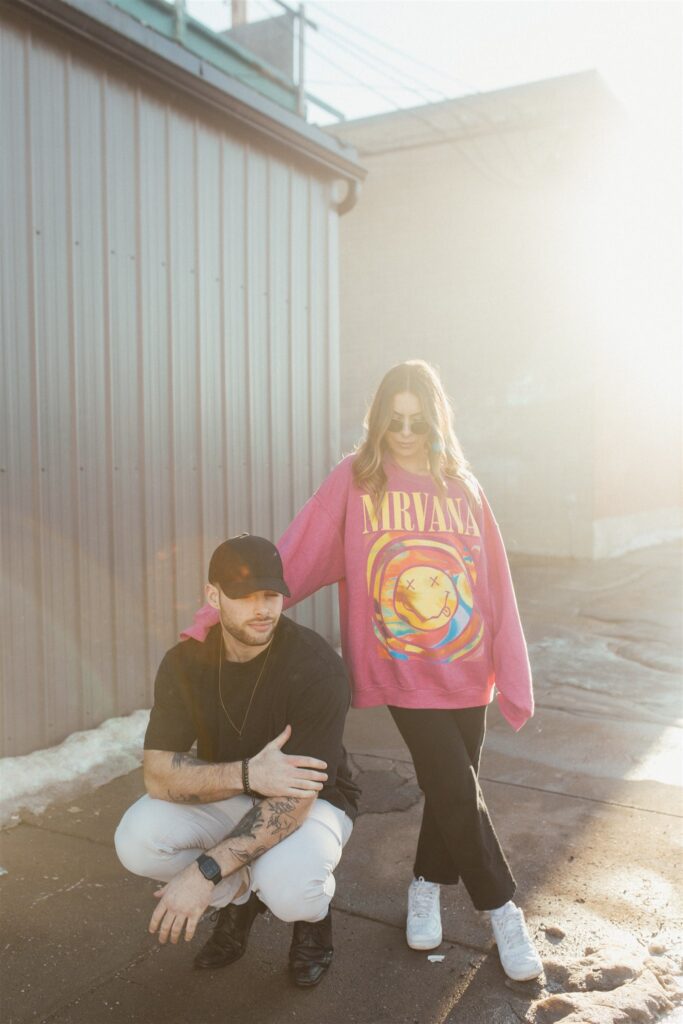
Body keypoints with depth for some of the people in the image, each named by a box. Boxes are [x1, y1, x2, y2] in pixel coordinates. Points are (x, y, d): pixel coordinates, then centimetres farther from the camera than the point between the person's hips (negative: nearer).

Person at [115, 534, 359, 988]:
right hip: (224, 799, 4)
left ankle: (313, 911, 6)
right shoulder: (186, 661, -15)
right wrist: (247, 774, -38)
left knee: (286, 889, -34)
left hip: (311, 800, -3)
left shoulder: (316, 665, -27)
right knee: (136, 840, -22)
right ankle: (241, 895, 7)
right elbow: (158, 773, -21)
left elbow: (295, 796, -30)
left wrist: (206, 870, -37)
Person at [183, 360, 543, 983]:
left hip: (467, 673, 3)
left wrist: (514, 679, 0)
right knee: (457, 791, -3)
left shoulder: (463, 488, 2)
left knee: (452, 789, 14)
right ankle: (502, 910, 20)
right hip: (404, 675, -3)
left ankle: (428, 886, 40)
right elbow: (294, 558, -10)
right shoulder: (355, 481, -5)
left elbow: (496, 587, 2)